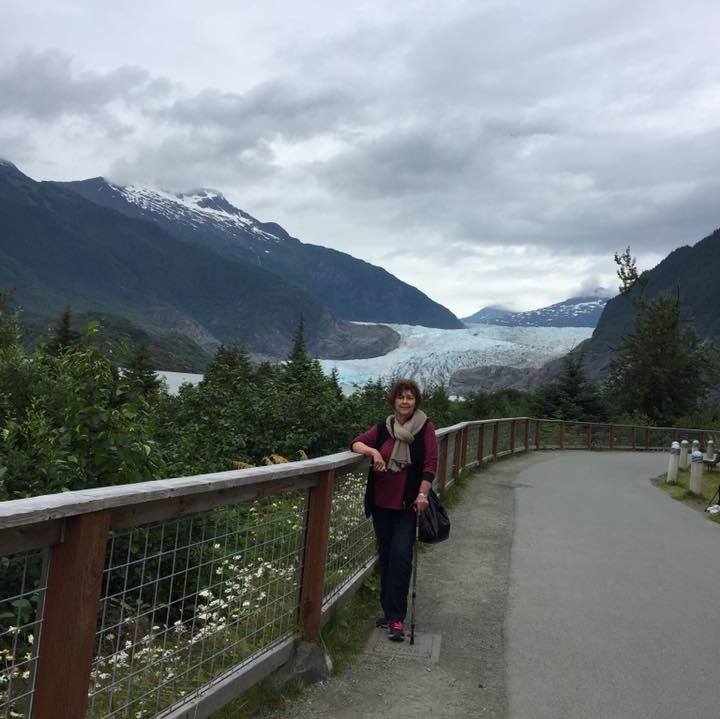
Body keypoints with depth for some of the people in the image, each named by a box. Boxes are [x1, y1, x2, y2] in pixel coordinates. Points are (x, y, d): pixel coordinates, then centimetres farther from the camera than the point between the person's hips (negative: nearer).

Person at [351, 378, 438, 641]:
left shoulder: (425, 427, -3)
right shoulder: (383, 428, 7)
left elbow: (430, 463, -7)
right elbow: (356, 443, 5)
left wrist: (422, 494, -17)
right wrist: (373, 451, -15)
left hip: (408, 504, -4)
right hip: (382, 503, 4)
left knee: (401, 556, -11)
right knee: (385, 557, 11)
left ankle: (397, 618, -4)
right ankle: (389, 611, 24)